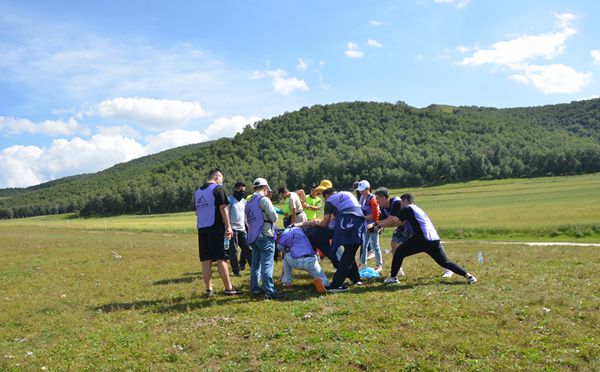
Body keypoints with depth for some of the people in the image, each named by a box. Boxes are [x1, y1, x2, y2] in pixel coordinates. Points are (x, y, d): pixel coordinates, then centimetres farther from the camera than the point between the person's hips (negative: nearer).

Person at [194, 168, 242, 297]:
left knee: (206, 260, 7)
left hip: (201, 229, 6)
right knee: (221, 259, -3)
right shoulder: (217, 189, -5)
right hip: (215, 228, -6)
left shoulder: (197, 192, 16)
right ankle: (228, 288, 1)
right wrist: (228, 227, -8)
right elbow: (223, 208, -10)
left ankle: (209, 289, 10)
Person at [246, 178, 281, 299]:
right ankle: (269, 291, -11)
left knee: (255, 264, 16)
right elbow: (274, 217, -10)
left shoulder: (248, 203, 15)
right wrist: (269, 218, 9)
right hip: (265, 236, -8)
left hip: (253, 237, 8)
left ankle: (255, 288, 22)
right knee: (267, 265, -9)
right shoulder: (264, 200, -11)